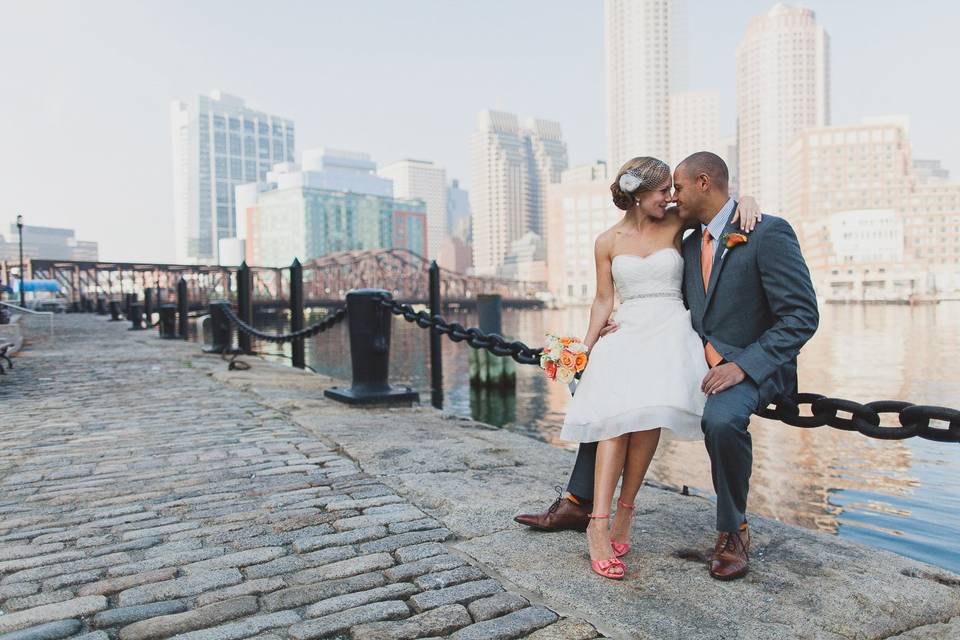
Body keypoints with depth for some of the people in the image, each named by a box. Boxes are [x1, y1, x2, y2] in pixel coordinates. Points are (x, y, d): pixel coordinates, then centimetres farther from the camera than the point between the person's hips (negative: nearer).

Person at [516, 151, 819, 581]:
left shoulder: (770, 233, -13)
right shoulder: (690, 244, 11)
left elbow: (802, 316, -16)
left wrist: (742, 365, -26)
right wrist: (629, 328, 1)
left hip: (754, 367, -7)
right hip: (696, 359, 8)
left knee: (721, 418, -39)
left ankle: (732, 530, -11)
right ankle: (578, 503, 11)